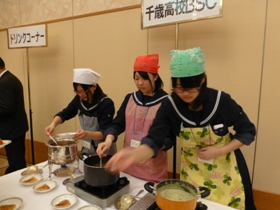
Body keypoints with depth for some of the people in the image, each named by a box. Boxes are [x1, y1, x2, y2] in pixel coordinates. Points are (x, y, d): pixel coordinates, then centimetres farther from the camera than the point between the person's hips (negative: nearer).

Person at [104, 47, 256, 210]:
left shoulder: (222, 101, -24)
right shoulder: (170, 106, -22)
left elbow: (248, 132, -11)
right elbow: (154, 141, -29)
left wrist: (219, 151, -24)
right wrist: (133, 155, -50)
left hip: (224, 169, -1)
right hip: (192, 170, 1)